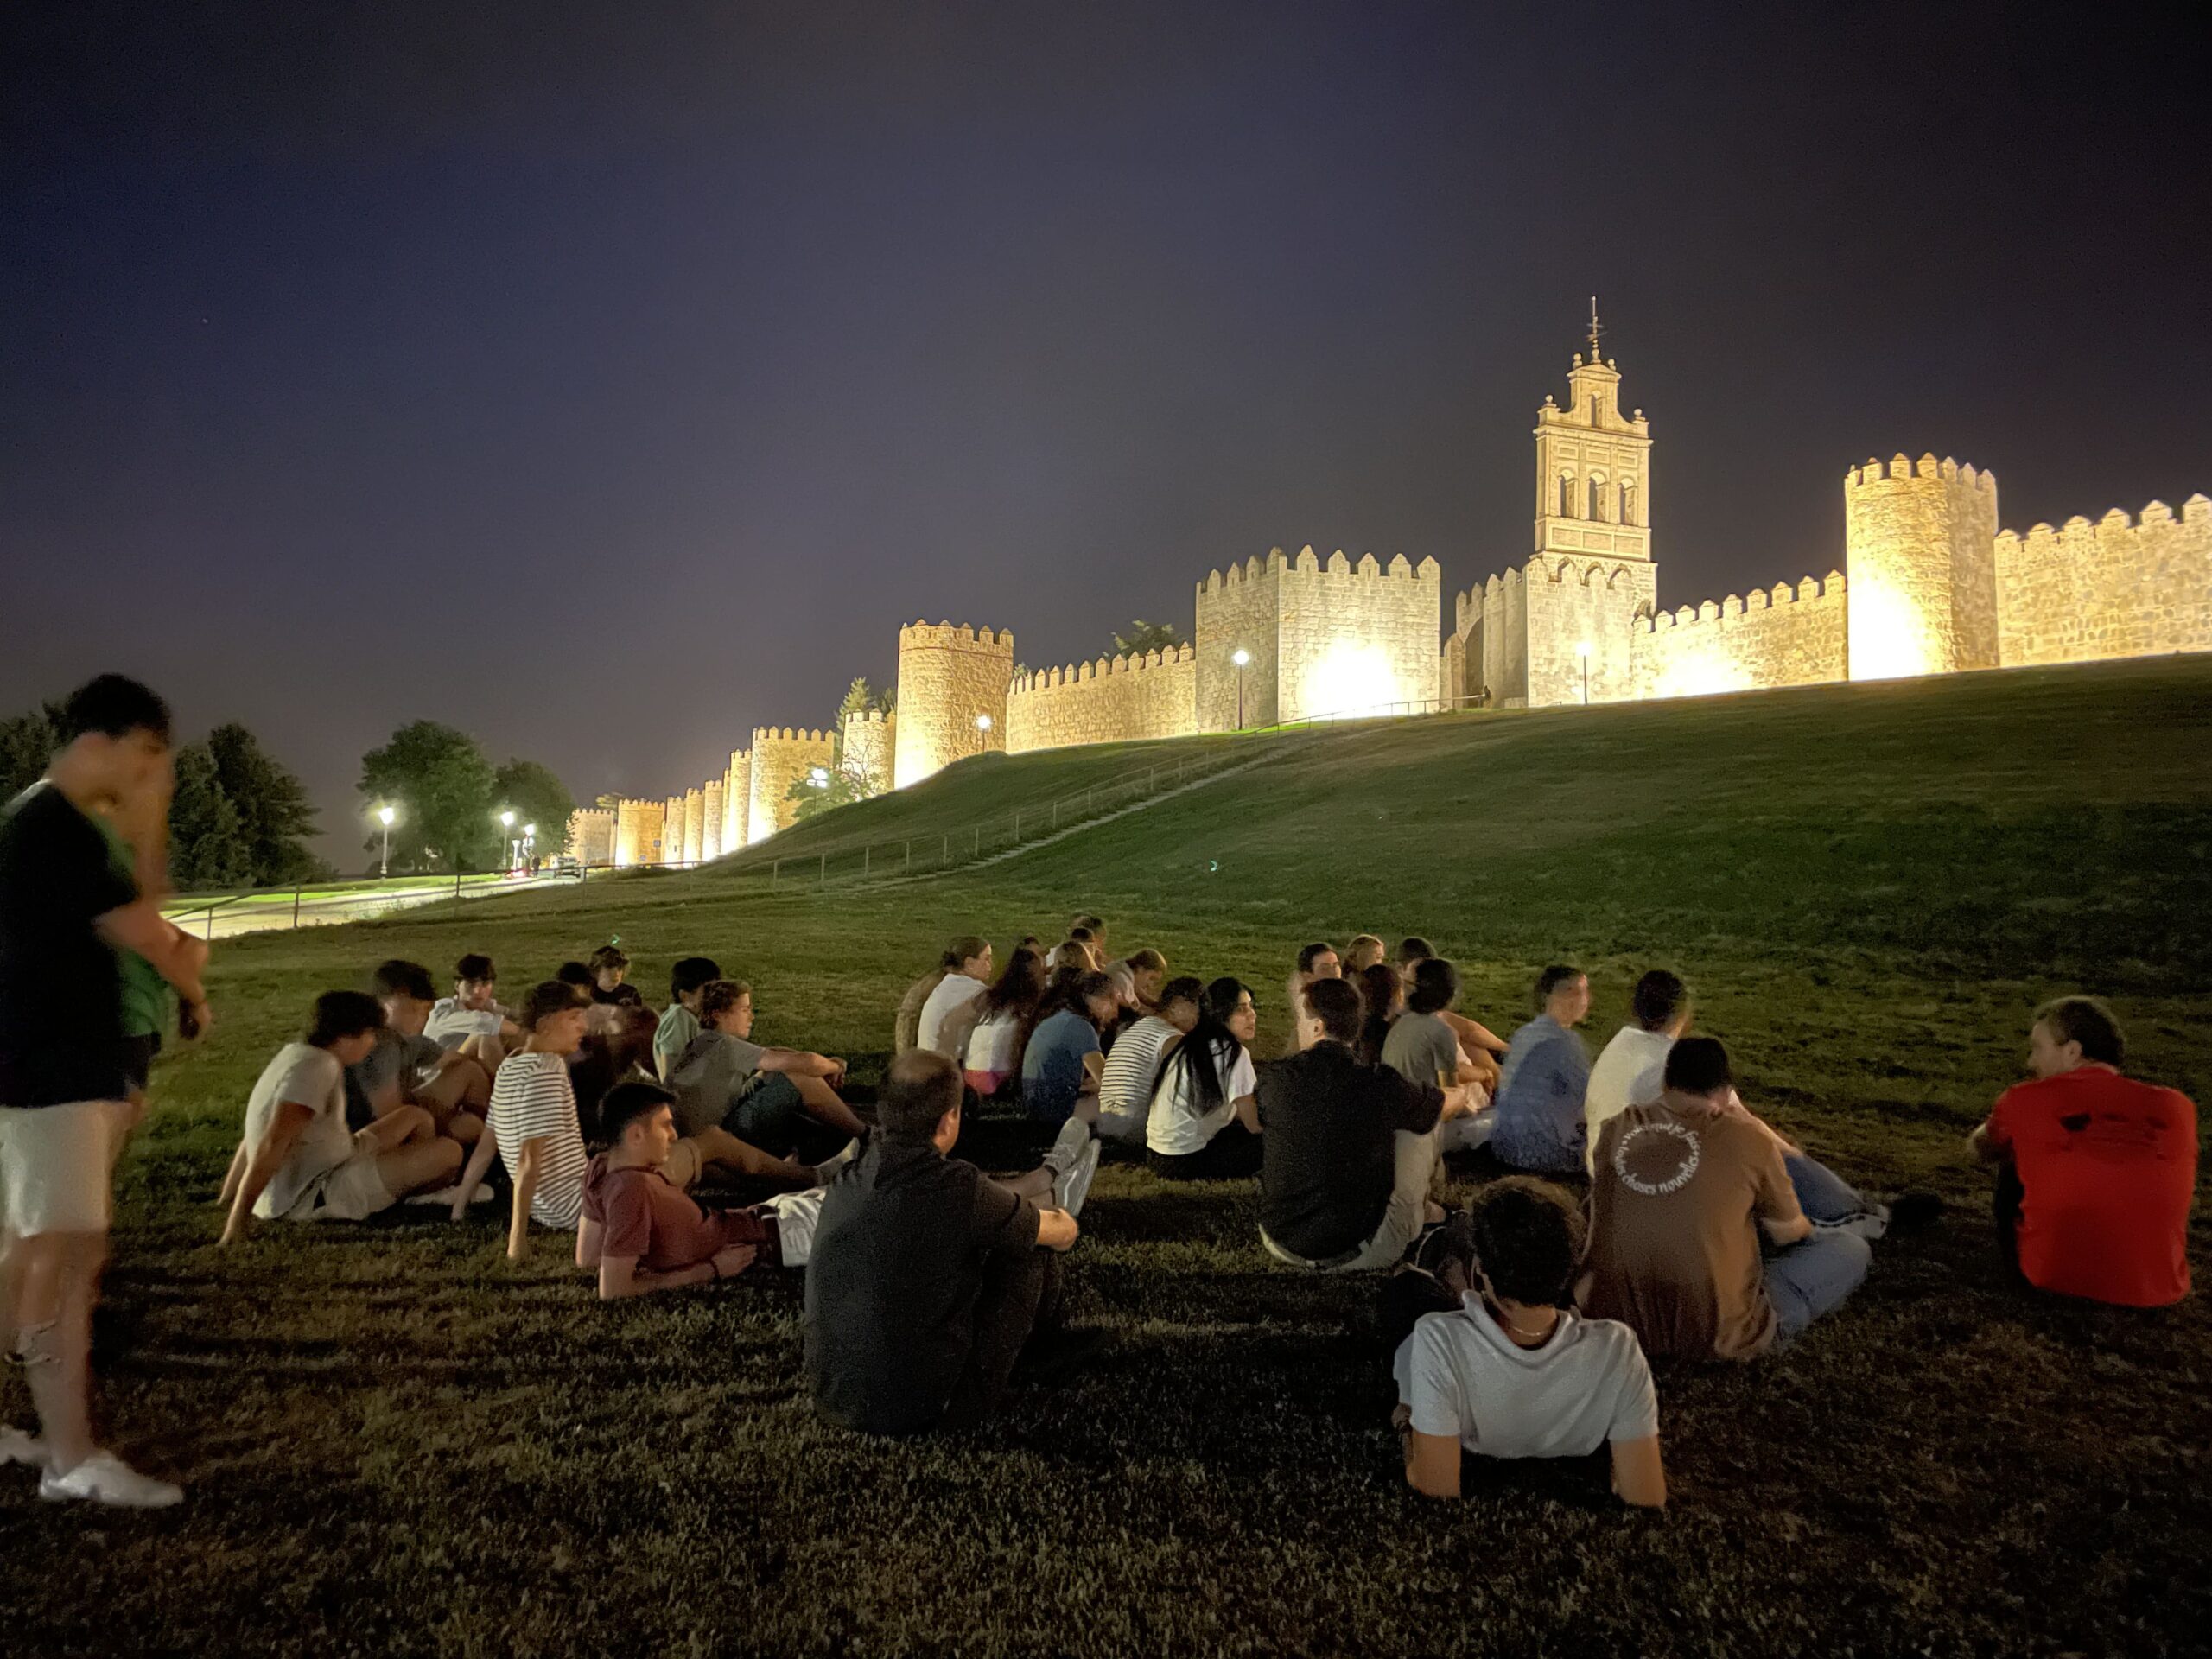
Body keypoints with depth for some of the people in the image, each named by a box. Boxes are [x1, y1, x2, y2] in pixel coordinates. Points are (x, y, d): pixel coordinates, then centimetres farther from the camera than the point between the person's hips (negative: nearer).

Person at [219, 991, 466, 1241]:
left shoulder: (297, 1053, 9)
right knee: (448, 1152, -11)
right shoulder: (316, 1066, -21)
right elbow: (273, 1145, -28)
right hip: (311, 1199, -10)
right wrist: (237, 1222, -30)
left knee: (416, 1117, 14)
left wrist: (228, 1196, 18)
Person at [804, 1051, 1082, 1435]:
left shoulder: (844, 1182, -3)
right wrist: (1062, 1220, 24)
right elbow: (1064, 1233, -1)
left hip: (832, 1400, 6)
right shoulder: (960, 1188, -21)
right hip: (926, 1410, -6)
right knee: (1028, 1253, 11)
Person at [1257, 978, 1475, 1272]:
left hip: (1282, 1247, 3)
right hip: (1363, 1252, -2)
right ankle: (1419, 1209, 35)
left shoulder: (1274, 1080, -7)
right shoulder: (1382, 1085, -13)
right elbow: (1458, 1099, 8)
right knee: (1426, 1116, 12)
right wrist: (1460, 1093, 35)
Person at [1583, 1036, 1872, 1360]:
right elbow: (1790, 1235, 7)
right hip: (1715, 1336, -4)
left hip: (1611, 1322, 4)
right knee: (1852, 1248, 15)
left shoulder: (1617, 1129, 0)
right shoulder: (1748, 1139, -9)